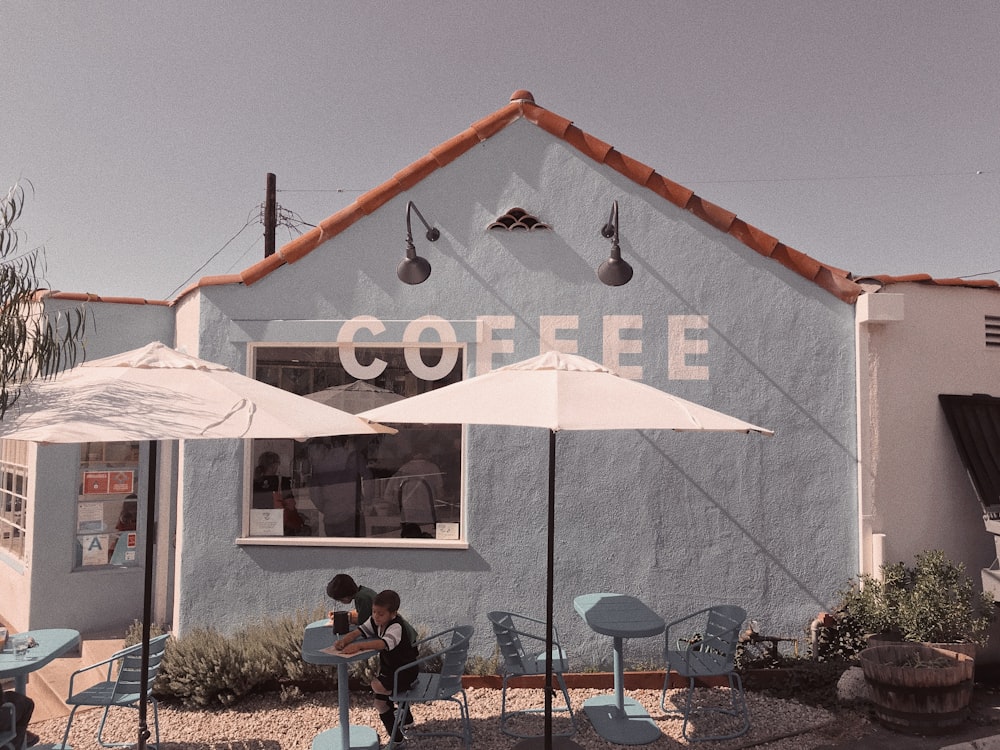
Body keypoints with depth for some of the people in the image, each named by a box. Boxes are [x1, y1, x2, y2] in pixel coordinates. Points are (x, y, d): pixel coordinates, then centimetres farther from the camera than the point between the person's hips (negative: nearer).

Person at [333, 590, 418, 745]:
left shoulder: (397, 627, -30)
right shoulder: (374, 622, -5)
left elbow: (383, 643, -47)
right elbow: (358, 631, -13)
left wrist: (358, 645, -55)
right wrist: (344, 641, -34)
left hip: (405, 671, -8)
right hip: (389, 668, 8)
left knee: (378, 686, -21)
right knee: (380, 702, 6)